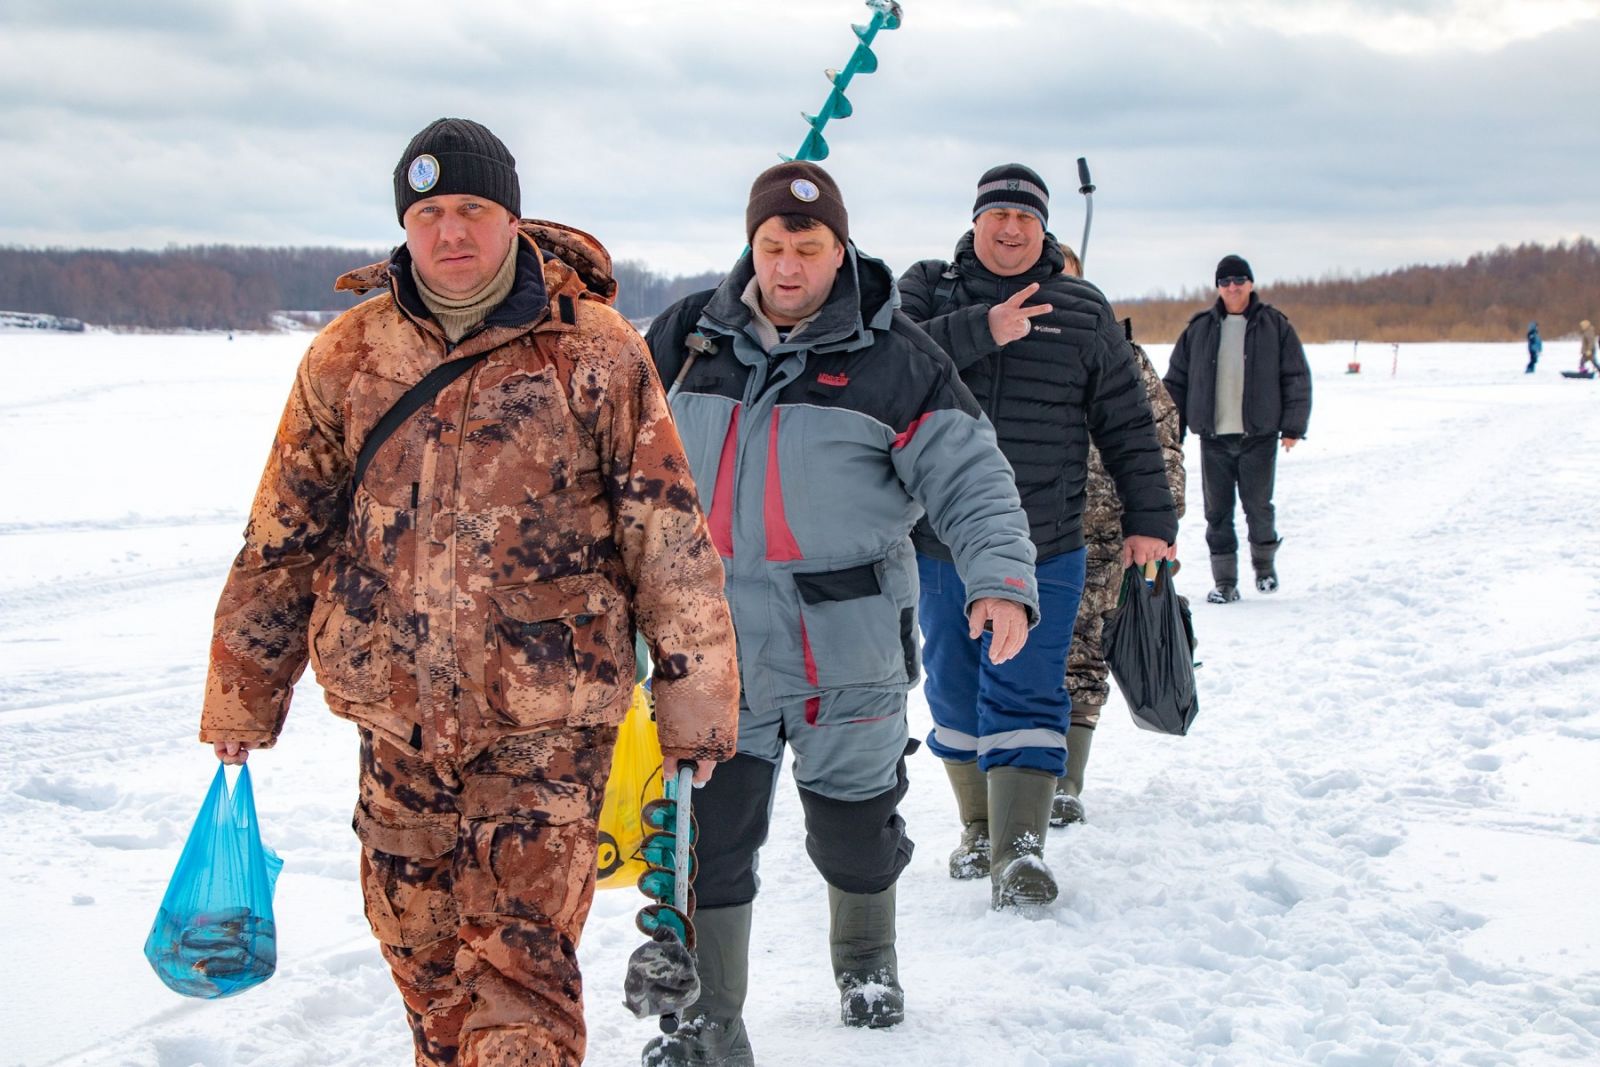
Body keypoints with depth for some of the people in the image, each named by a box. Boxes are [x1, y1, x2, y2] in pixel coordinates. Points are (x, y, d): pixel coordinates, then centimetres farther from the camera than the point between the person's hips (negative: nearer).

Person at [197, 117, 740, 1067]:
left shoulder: (597, 352, -5)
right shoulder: (348, 356, 4)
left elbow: (670, 537, -3)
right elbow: (284, 538, 12)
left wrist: (695, 700, -3)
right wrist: (245, 694, 15)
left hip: (547, 719, -4)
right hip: (397, 713, 4)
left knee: (519, 964, -8)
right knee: (422, 956, 14)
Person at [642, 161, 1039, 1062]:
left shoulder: (895, 359, -6)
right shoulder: (690, 338, 4)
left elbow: (972, 479, -8)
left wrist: (1002, 578, -22)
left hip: (845, 643, -2)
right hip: (713, 640, 2)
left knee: (853, 825, 14)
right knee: (707, 830, 0)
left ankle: (868, 960, 43)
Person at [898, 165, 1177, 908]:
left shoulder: (1083, 313, 5)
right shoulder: (929, 288, 4)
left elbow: (1127, 426, 8)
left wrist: (1149, 522, 5)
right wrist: (982, 330, -25)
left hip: (1043, 551, -1)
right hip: (941, 545, 2)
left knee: (1026, 697, -9)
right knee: (955, 692, 11)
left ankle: (1019, 848, -11)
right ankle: (980, 826, 27)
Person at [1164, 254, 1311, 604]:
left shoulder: (1275, 325, 3)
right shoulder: (1199, 328, 7)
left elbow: (1297, 379, 4)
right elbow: (1176, 380, 12)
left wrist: (1293, 426, -1)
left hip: (1259, 435, -2)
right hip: (1213, 436, 2)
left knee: (1258, 506, 1)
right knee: (1217, 511, 2)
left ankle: (1265, 562, 27)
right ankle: (1224, 581, 10)